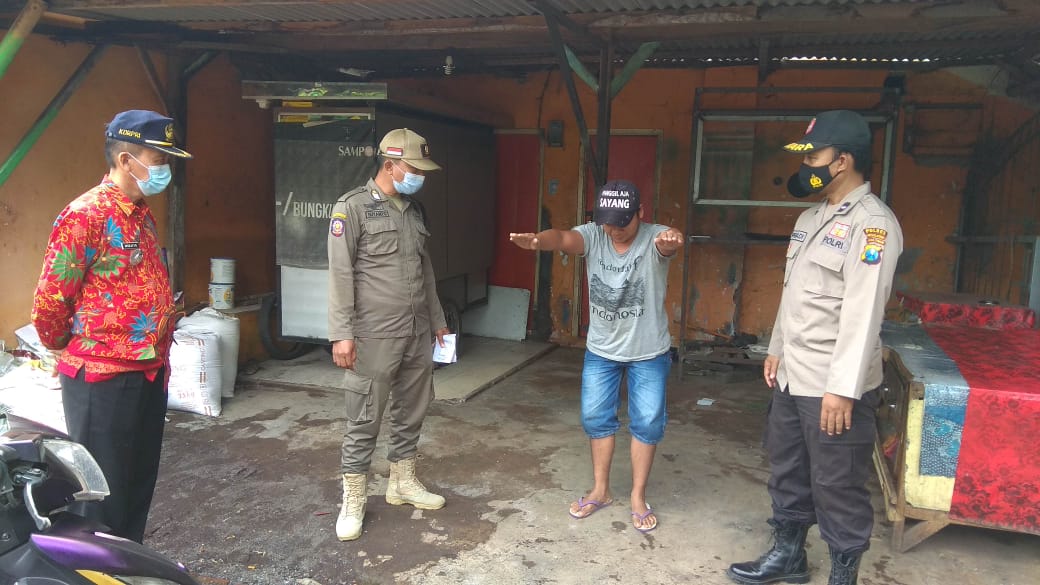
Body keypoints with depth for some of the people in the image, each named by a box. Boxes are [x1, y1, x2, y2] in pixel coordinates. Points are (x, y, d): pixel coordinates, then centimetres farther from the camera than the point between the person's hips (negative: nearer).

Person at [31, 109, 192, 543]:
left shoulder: (143, 215, 11)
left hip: (149, 372, 8)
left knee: (140, 480, 18)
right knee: (104, 488, 6)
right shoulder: (85, 215, -15)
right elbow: (49, 300, -12)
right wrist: (67, 349, 3)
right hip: (102, 377, -8)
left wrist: (158, 350, 16)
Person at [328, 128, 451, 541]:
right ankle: (354, 500, 15)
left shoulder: (415, 211, 13)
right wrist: (341, 334, -16)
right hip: (374, 336, -7)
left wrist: (437, 320, 21)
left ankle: (402, 482, 31)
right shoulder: (353, 207, -7)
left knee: (411, 411, 15)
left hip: (417, 335, 7)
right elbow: (340, 274, -11)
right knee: (365, 420, 1)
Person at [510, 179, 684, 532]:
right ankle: (600, 490, 30)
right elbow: (562, 238, -34)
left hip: (648, 352, -2)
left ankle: (637, 497, 23)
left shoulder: (654, 239, -19)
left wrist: (673, 239, -70)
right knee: (596, 418, 11)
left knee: (647, 423, 5)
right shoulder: (593, 235, -13)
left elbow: (669, 241, -43)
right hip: (600, 349, 3)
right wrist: (536, 241, -58)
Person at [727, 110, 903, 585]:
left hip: (834, 386, -9)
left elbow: (863, 312, -22)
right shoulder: (810, 218, 12)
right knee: (787, 473, 20)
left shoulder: (872, 223, -16)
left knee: (837, 488, 4)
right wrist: (776, 350, 19)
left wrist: (842, 388, -24)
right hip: (792, 377, 9)